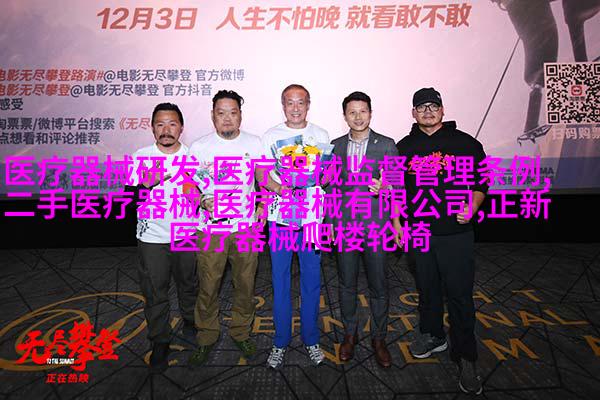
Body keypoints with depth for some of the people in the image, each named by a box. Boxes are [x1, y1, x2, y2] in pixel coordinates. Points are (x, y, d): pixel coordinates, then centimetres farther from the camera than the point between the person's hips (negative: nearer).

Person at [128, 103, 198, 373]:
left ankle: (190, 320, 45)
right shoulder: (142, 157, -5)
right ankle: (160, 342, 27)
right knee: (155, 292, 8)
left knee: (189, 284, 18)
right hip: (152, 237, -1)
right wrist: (146, 183, -29)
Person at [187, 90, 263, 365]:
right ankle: (207, 338, 33)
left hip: (246, 227, 2)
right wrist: (203, 201, -18)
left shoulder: (254, 143, 3)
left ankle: (241, 332, 36)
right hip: (211, 229, -1)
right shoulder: (199, 147, -2)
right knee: (208, 287, 9)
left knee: (245, 284, 14)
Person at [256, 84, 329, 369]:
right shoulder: (270, 136, 7)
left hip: (312, 217, 1)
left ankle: (311, 339, 29)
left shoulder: (321, 135, 9)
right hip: (280, 217, 0)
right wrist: (279, 188, -17)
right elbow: (261, 172, 1)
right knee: (280, 281, 7)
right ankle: (280, 342, 25)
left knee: (311, 281, 10)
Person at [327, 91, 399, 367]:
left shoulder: (387, 145, 0)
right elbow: (330, 186, 10)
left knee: (378, 286, 9)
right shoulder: (335, 146, 7)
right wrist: (328, 221, 6)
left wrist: (384, 187, -25)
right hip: (344, 226, 2)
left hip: (375, 225, -2)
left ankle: (379, 338, 31)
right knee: (346, 284, 14)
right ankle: (350, 333, 35)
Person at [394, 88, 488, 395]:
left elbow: (481, 182, 3)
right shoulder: (404, 147, 9)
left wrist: (472, 207, -15)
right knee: (427, 288, 16)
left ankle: (465, 358, 18)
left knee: (460, 295, 1)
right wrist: (397, 221, 8)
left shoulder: (465, 143, 2)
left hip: (456, 234, -2)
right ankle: (432, 335, 38)